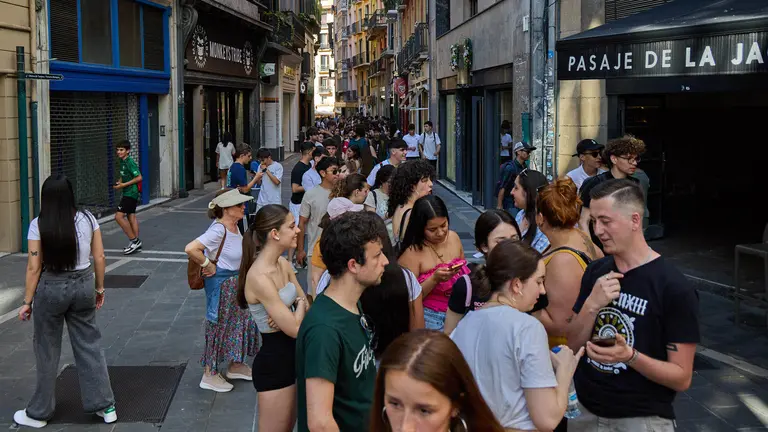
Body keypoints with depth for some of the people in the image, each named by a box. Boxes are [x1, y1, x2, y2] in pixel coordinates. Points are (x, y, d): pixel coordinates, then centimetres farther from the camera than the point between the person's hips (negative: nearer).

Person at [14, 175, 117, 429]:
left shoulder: (38, 225, -12)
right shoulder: (87, 219, -3)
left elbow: (34, 267, -11)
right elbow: (99, 258, 0)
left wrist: (27, 301, -3)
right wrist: (99, 287, 13)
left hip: (51, 288, -3)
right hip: (83, 285, 3)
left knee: (47, 350, 10)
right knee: (89, 345, 12)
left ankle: (39, 413, 23)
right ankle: (105, 406, 16)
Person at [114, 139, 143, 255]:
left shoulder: (130, 162, -17)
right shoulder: (122, 162, 11)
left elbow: (139, 177, -22)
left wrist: (124, 184, -19)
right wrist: (119, 182, 8)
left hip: (130, 193, -10)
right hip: (127, 193, 10)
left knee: (119, 216, -14)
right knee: (131, 216, 12)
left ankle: (134, 240, -8)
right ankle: (136, 243, 17)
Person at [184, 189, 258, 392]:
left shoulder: (234, 226, 1)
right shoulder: (218, 230, -26)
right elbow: (190, 249, -35)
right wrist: (208, 265, -23)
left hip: (235, 281, 9)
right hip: (220, 283, -9)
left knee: (240, 321, 19)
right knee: (218, 326, 2)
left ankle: (235, 365, 37)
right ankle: (210, 375, 17)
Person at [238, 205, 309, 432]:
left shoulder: (283, 264, 1)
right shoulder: (259, 278, -26)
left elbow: (306, 306, 8)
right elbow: (295, 329, -24)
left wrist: (289, 315, -14)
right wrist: (300, 306, -3)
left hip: (292, 357, 9)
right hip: (274, 362, -9)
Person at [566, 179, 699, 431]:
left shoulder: (675, 288, -16)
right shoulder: (595, 272, 1)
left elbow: (682, 378, -14)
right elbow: (573, 343, 1)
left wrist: (630, 356, -30)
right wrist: (591, 305, -16)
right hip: (584, 409, 5)